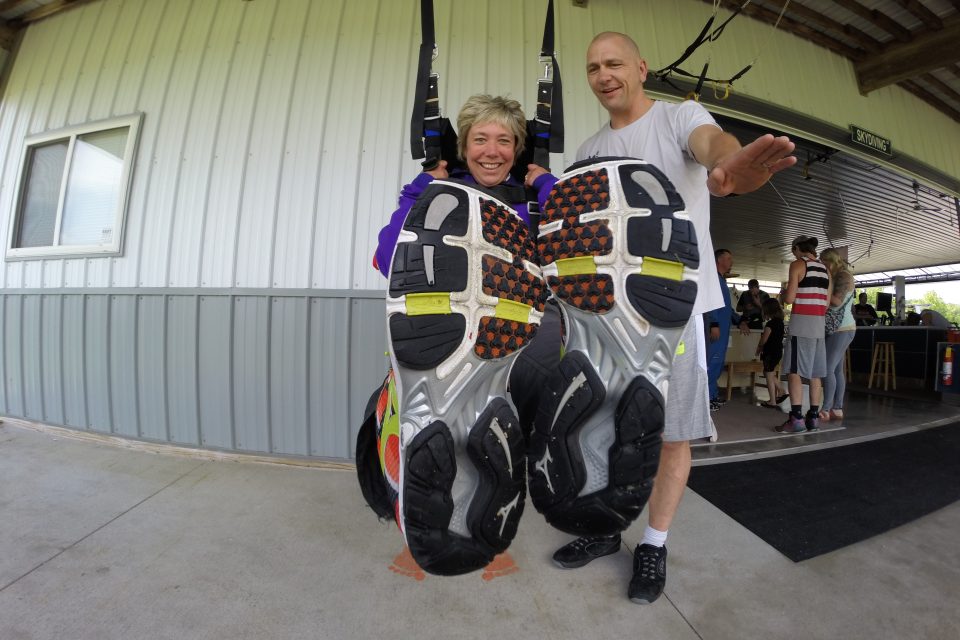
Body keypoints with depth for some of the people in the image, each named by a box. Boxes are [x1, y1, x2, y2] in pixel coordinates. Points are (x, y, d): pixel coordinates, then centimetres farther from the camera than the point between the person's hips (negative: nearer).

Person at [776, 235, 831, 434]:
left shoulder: (797, 265, -5)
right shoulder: (826, 269, 15)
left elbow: (789, 299, -11)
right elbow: (827, 303, 14)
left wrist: (784, 293, 10)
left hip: (801, 322, -7)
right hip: (819, 324, 7)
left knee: (794, 370, -7)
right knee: (815, 373, 8)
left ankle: (796, 418, -11)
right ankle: (813, 417, 12)